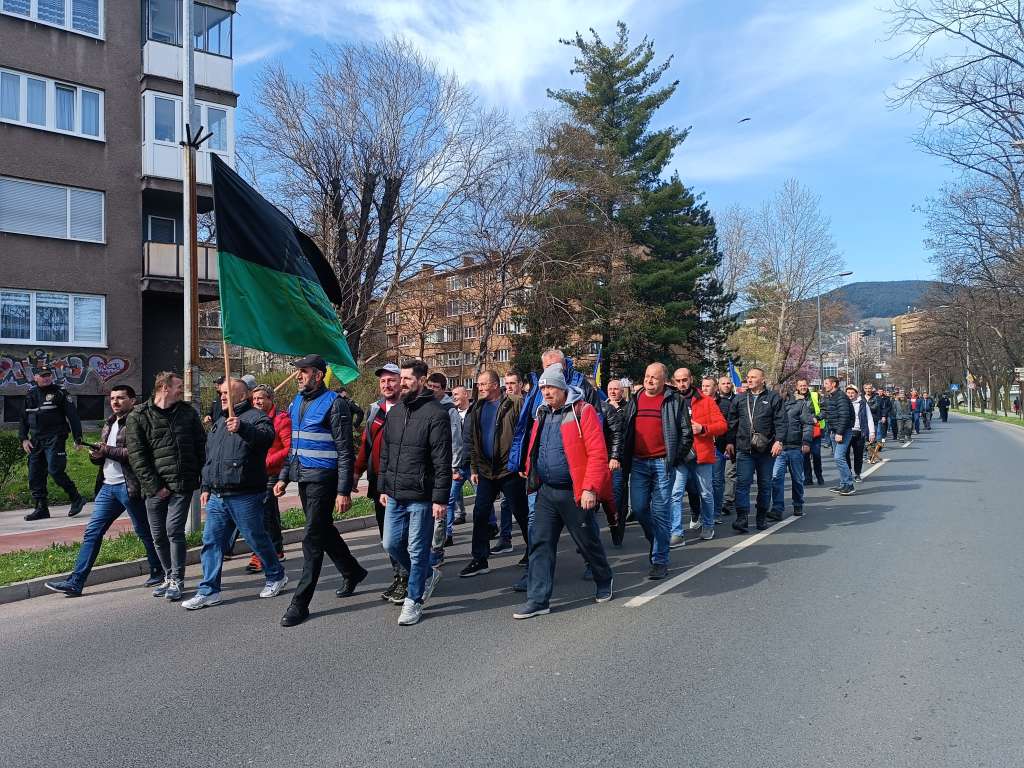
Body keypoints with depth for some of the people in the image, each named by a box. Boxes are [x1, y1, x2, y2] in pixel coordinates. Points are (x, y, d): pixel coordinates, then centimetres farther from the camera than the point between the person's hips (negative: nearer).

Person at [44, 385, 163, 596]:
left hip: (128, 486, -8)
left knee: (144, 531, 4)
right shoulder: (110, 424, 19)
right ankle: (75, 582, 6)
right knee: (92, 532, 4)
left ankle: (158, 572, 19)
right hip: (108, 486, 8)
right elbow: (103, 454, 25)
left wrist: (107, 450, -14)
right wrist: (96, 455, 2)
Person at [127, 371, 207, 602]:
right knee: (159, 535, 9)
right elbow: (136, 456, -5)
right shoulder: (138, 417, -1)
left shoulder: (188, 413, 7)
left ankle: (177, 580, 4)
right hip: (155, 487, 1)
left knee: (174, 530, -7)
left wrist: (200, 477, 3)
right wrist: (155, 486, -10)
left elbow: (201, 446, 11)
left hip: (182, 485, 0)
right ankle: (169, 576, 26)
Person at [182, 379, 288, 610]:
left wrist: (242, 428, -49)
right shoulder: (219, 422, 19)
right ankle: (209, 591, 14)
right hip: (217, 496, 8)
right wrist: (206, 487, 22)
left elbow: (267, 435, -32)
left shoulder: (255, 417, -8)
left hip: (245, 496, -8)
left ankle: (276, 576, 25)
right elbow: (209, 458, 26)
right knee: (211, 542, 6)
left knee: (257, 538, 4)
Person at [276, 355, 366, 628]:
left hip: (323, 480, -9)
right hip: (303, 479, 9)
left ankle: (300, 603, 2)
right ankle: (352, 572, 39)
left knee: (312, 538, -6)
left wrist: (344, 491, -19)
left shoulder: (334, 404, -13)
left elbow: (345, 451, -15)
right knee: (324, 531, 19)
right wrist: (283, 477, 15)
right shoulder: (297, 403, 12)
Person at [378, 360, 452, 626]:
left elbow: (442, 461, -15)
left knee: (417, 550, 3)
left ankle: (414, 601, 19)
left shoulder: (435, 414, -12)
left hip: (421, 498, -7)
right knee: (391, 545, 14)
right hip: (395, 496, 7)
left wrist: (440, 498, -17)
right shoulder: (395, 412, 10)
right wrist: (383, 488, 14)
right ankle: (427, 574, 36)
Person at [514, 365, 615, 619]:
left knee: (588, 542, 11)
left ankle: (604, 581, 37)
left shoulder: (582, 412, -11)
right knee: (541, 544, 3)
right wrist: (532, 478, 14)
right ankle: (538, 600, 10)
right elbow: (534, 451, 20)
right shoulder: (542, 414, 11)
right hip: (546, 492, 6)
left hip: (575, 493, -6)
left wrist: (590, 488, -21)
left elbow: (597, 453, -17)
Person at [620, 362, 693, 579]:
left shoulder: (674, 401, 0)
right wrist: (624, 456, 10)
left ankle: (660, 560, 8)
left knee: (660, 512, -1)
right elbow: (624, 430, 18)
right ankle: (656, 540, 31)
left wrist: (676, 458, -5)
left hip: (663, 463, -4)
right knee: (638, 508, 3)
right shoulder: (635, 401, 13)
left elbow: (686, 433, -1)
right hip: (639, 463, 4)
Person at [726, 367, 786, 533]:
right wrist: (730, 441, 7)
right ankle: (742, 519, -11)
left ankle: (762, 518, 23)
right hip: (744, 449, 1)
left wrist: (778, 440, -13)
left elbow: (780, 421, -2)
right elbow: (732, 422, 14)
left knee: (765, 485, 10)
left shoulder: (773, 398, 3)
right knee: (742, 483, -9)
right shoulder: (739, 399, 11)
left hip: (766, 450, -1)